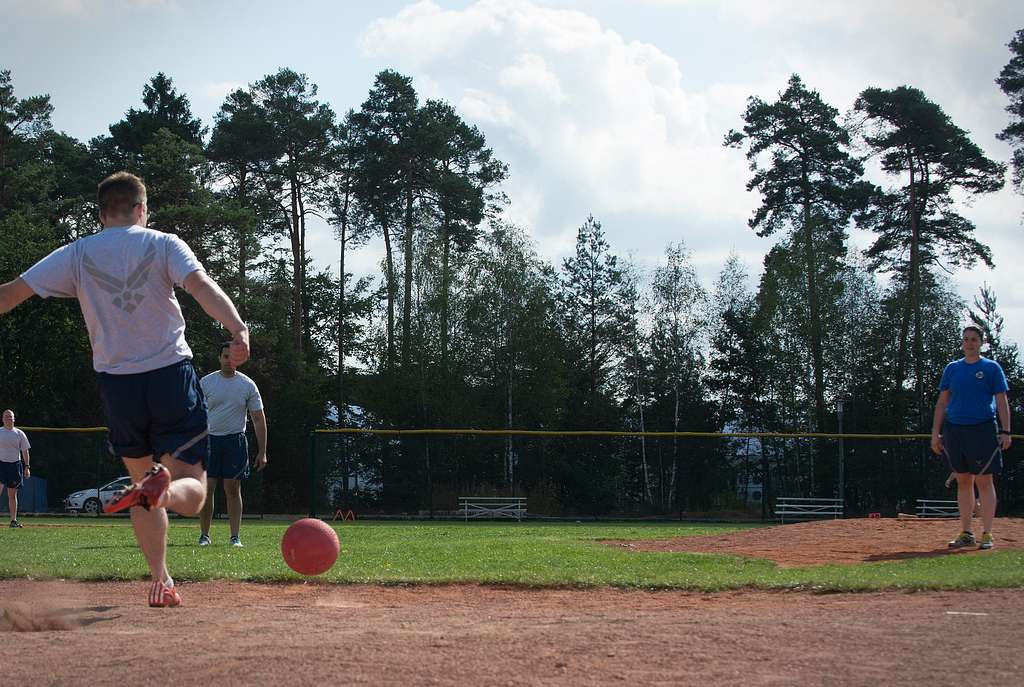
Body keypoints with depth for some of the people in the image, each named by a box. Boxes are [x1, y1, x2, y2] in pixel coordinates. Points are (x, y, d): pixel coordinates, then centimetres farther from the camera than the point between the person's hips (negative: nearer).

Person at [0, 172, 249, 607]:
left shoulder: (77, 254, 5)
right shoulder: (163, 245, 1)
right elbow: (202, 286, -17)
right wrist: (239, 330, -31)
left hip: (117, 383, 2)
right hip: (171, 376, -2)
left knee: (141, 477, 20)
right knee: (192, 489, 1)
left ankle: (160, 583, 10)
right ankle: (160, 490, -35)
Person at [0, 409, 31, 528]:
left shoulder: (19, 433, 7)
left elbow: (25, 451, 9)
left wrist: (26, 467, 2)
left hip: (15, 465, 2)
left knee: (13, 495, 7)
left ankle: (13, 520, 10)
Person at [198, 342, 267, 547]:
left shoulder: (247, 385, 3)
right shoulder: (206, 382, 2)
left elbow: (259, 419, 5)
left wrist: (262, 452, 1)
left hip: (235, 441, 0)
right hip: (209, 439, 0)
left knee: (233, 490, -1)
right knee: (206, 489, -3)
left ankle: (235, 536, 3)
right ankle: (204, 535, 8)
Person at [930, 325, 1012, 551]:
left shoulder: (991, 368, 3)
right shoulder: (952, 368, 12)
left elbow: (1002, 402, 1)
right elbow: (942, 402, 14)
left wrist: (1005, 431, -8)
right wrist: (935, 432, 7)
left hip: (983, 430, -4)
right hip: (955, 429, 4)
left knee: (984, 481, -5)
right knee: (963, 481, 8)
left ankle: (987, 534, -1)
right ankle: (966, 533, 14)